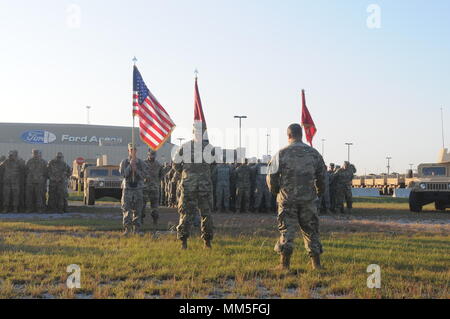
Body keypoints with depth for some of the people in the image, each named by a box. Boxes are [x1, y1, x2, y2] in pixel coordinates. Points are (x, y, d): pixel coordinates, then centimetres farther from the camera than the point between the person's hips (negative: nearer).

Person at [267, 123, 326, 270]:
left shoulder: (282, 153, -4)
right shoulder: (313, 153, 4)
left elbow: (271, 176, -1)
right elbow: (322, 176, 10)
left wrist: (275, 191, 17)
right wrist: (319, 192, 27)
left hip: (287, 199, -2)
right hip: (308, 199, 2)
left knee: (287, 230, 3)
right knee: (311, 230, 11)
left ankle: (285, 262, -3)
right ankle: (316, 262, 12)